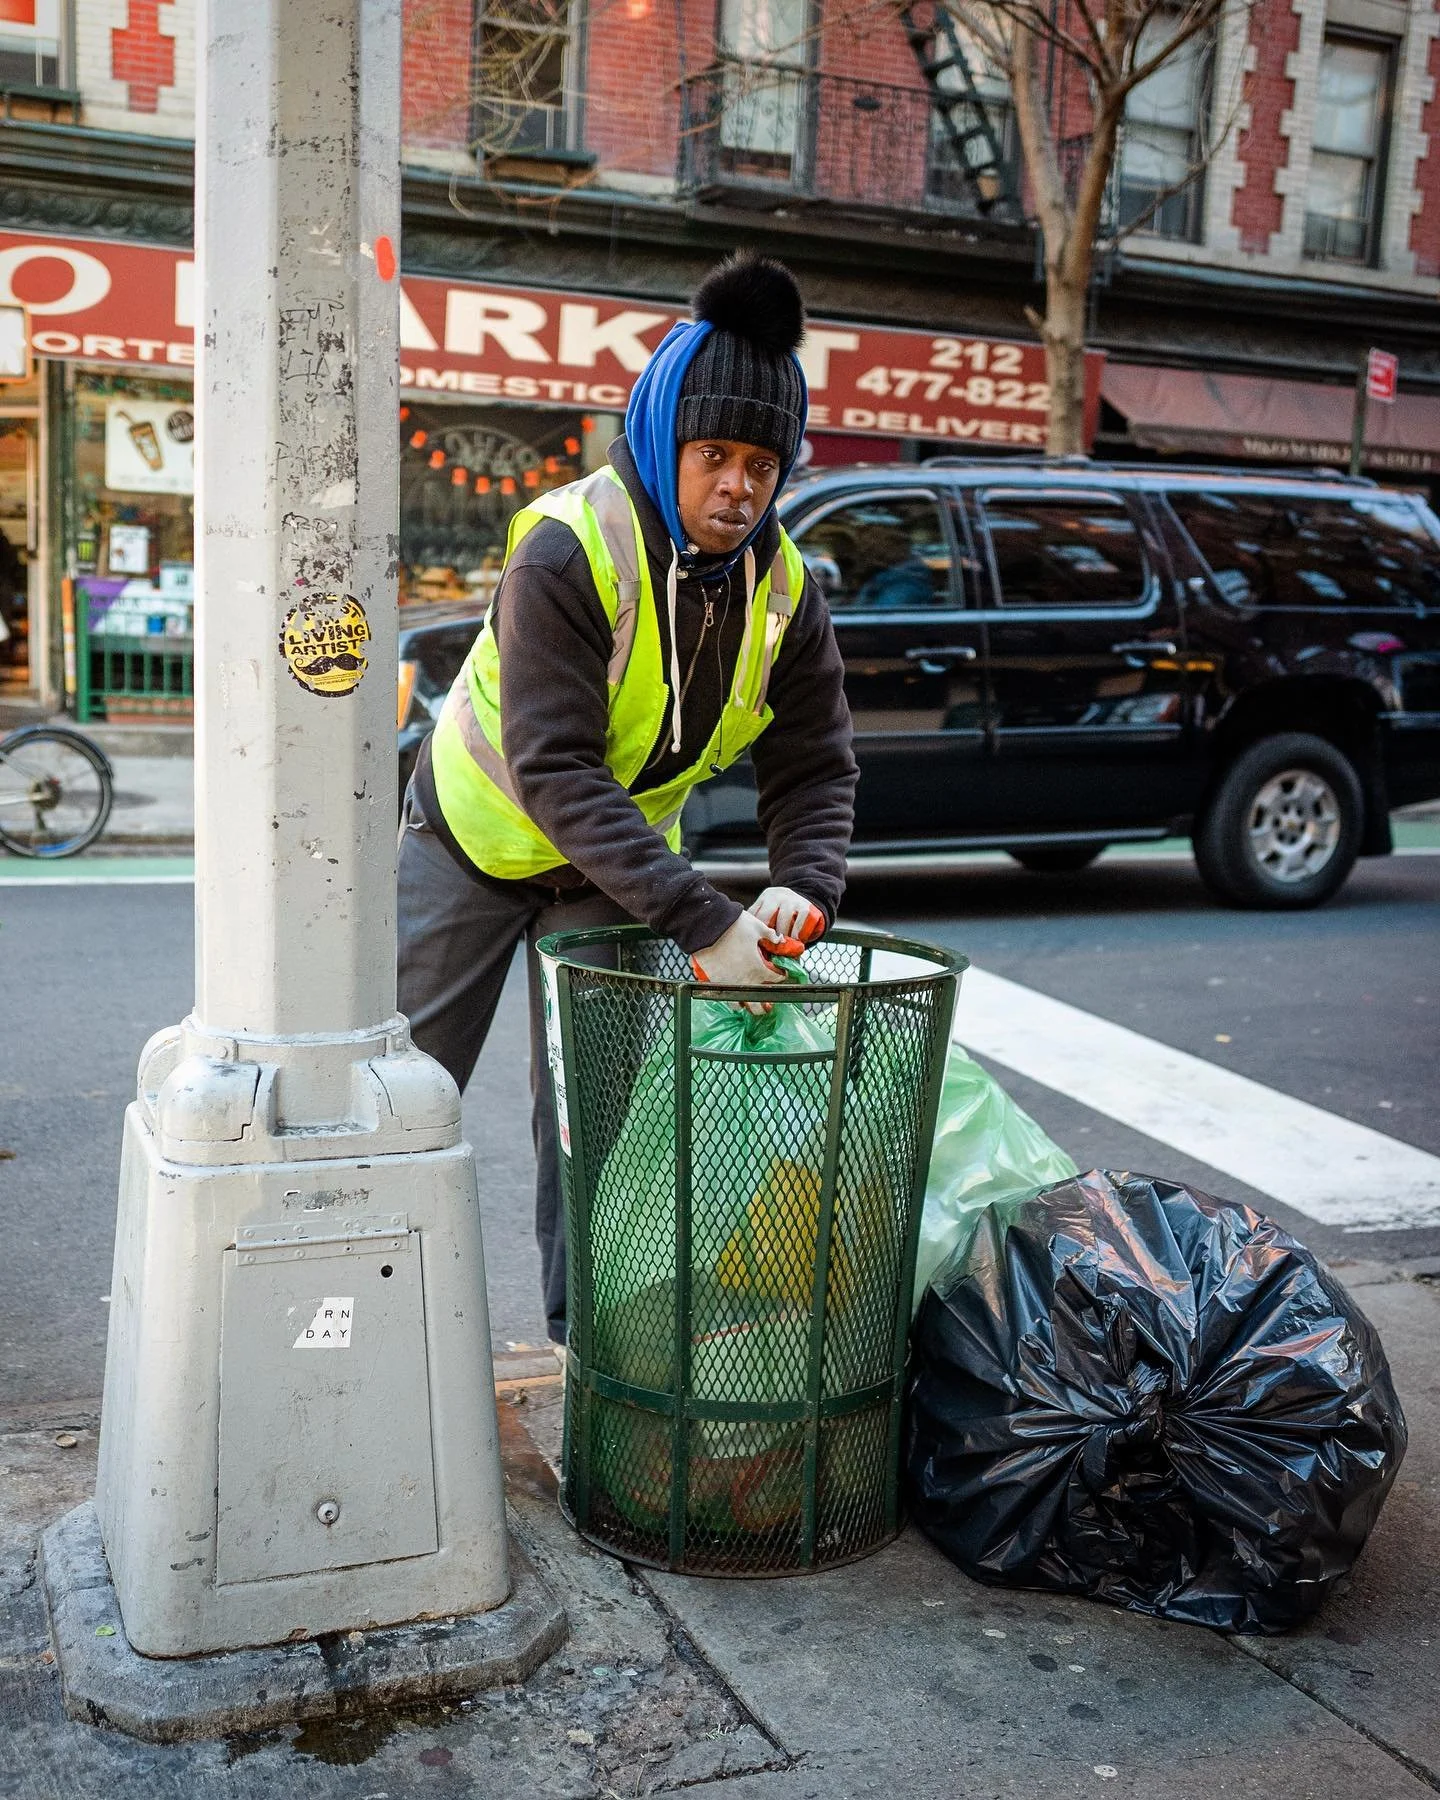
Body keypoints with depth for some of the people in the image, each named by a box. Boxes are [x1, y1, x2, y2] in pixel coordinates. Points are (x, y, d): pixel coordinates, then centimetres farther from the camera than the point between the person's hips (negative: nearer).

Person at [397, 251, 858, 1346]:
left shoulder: (784, 590, -13)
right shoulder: (569, 551, -31)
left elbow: (814, 767, -7)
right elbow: (552, 766, -38)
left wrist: (805, 887, -29)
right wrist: (700, 924, -44)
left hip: (619, 858, 4)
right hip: (478, 838, -4)